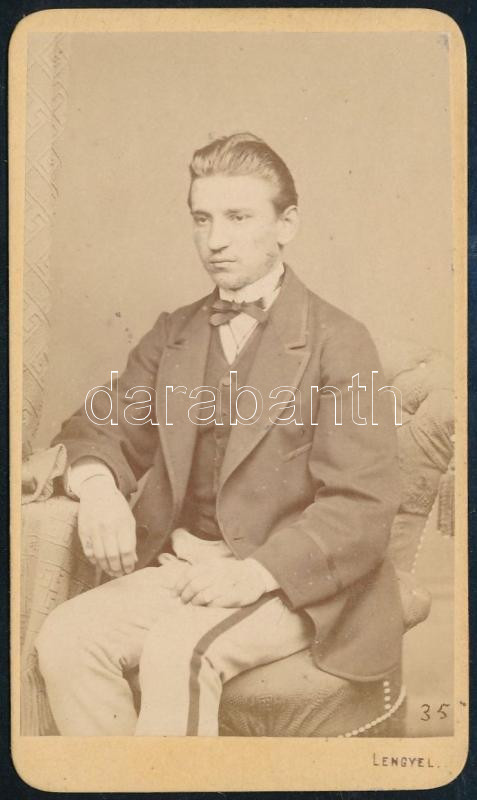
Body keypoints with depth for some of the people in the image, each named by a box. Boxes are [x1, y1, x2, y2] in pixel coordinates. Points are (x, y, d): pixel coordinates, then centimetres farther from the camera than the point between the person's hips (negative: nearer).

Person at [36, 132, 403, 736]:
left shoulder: (338, 343, -5)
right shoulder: (172, 336, 13)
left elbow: (360, 509, -10)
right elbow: (99, 428, 12)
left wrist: (255, 573, -24)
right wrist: (96, 483, -12)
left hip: (294, 580, -4)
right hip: (182, 567, 5)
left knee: (176, 652, -31)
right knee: (64, 637, -20)